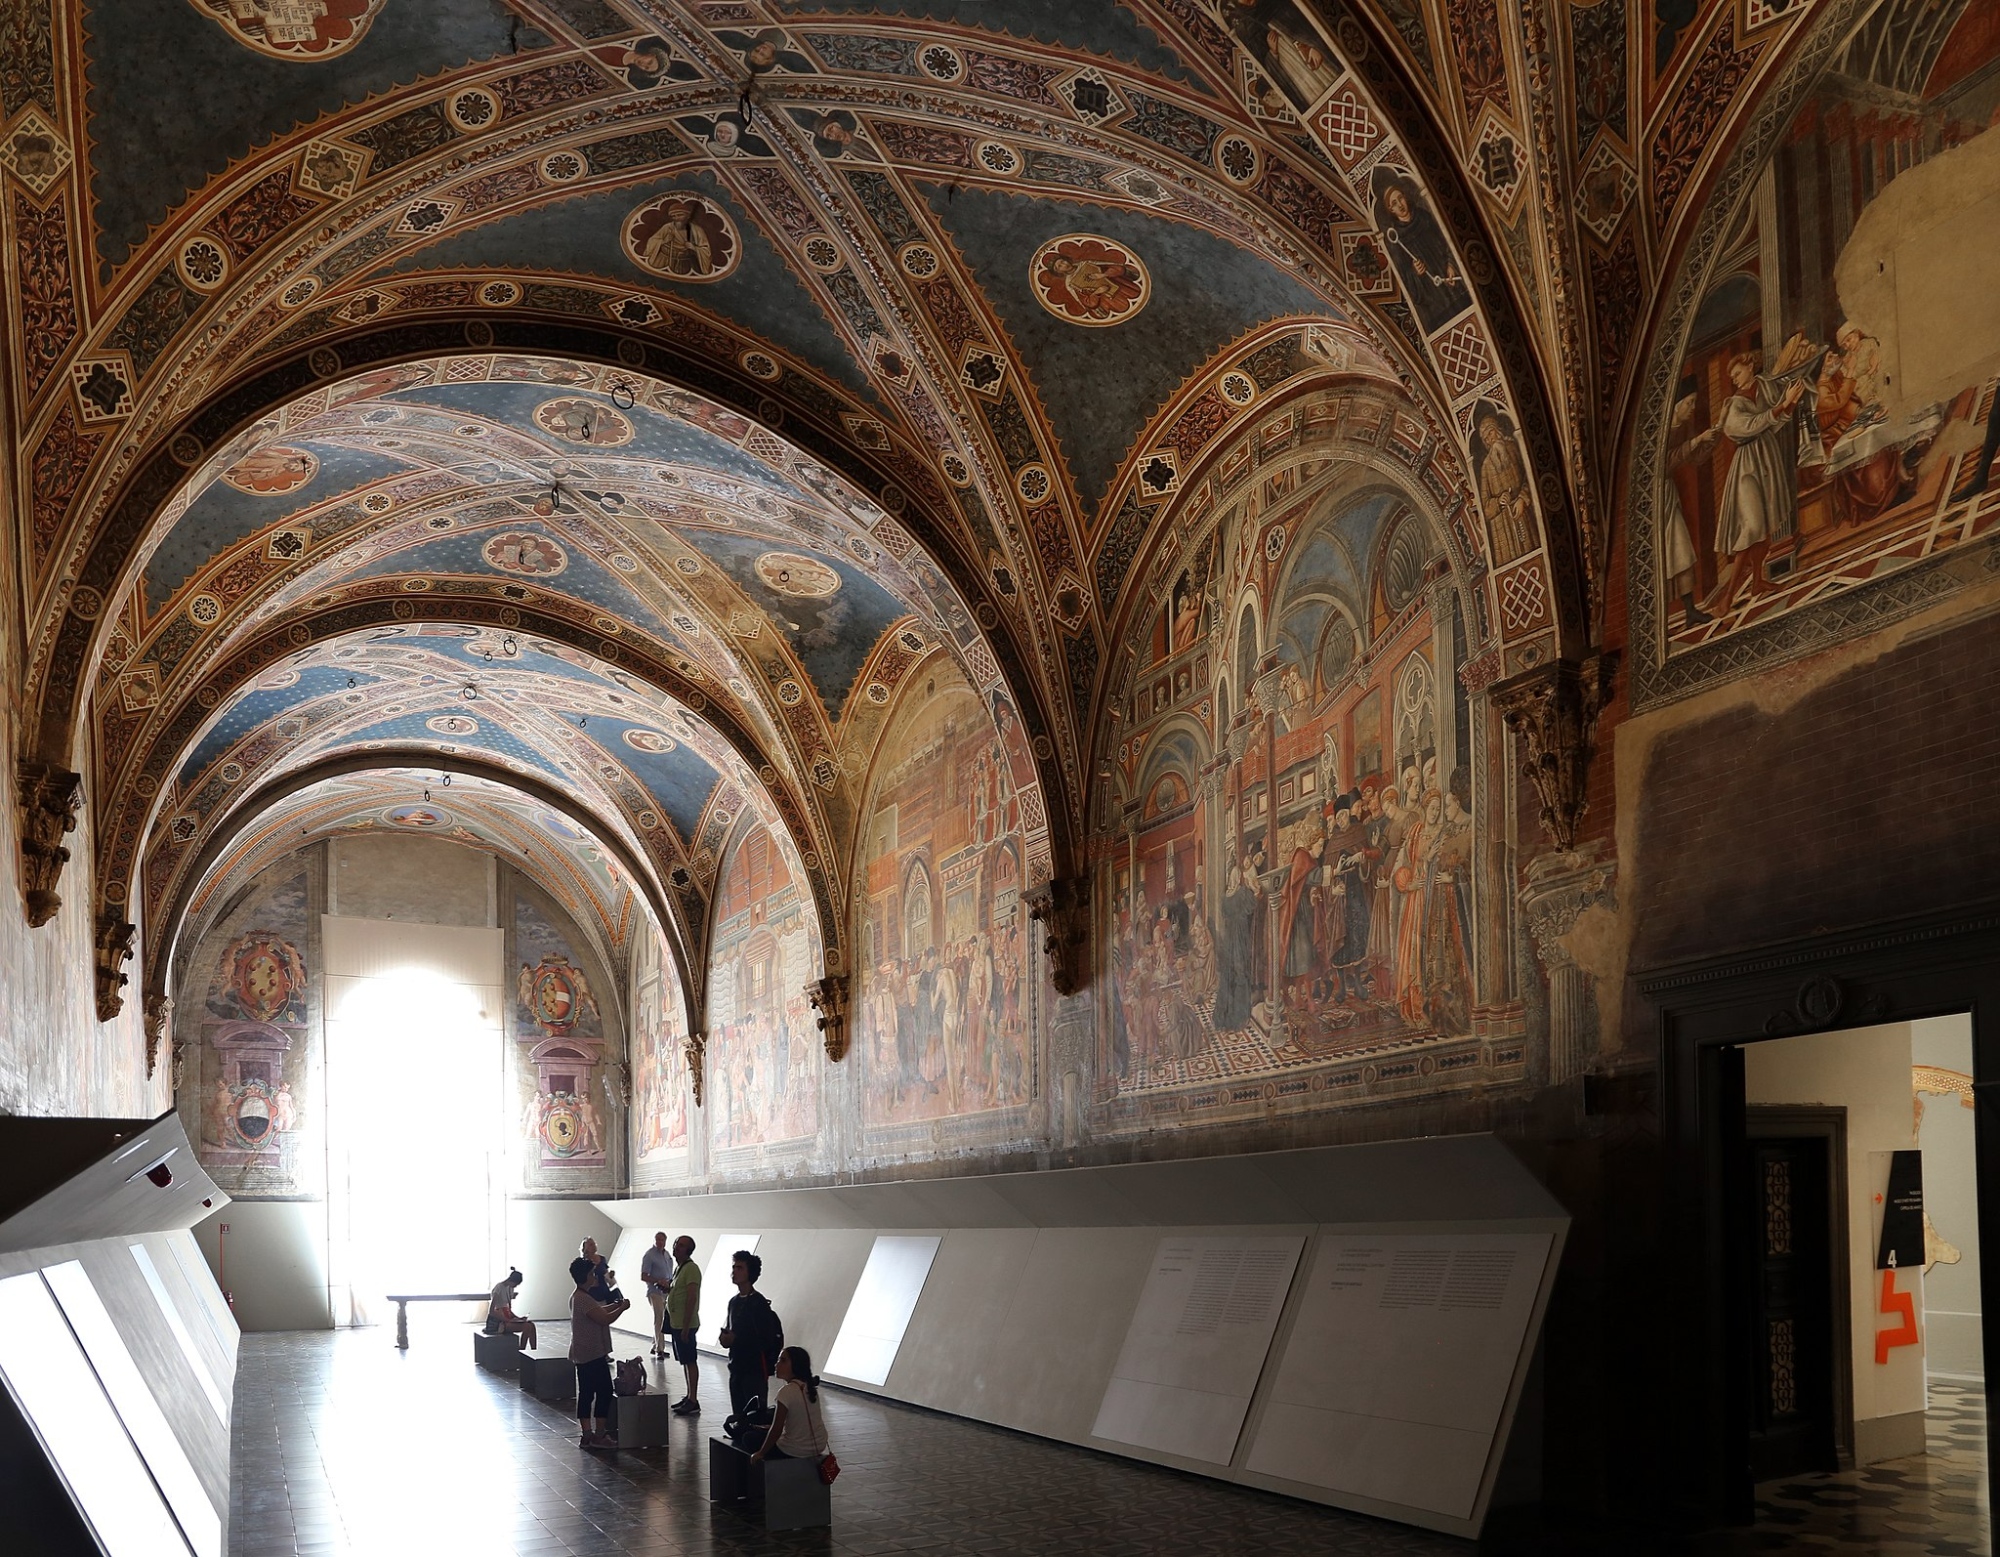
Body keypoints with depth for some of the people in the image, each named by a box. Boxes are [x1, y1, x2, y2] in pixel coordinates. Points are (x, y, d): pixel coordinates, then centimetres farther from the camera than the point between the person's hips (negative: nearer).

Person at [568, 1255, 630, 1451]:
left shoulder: (578, 1297, 13)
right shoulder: (584, 1299, -20)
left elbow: (598, 1311, 23)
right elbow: (604, 1319, -21)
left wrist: (615, 1305, 12)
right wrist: (622, 1309, -8)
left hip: (582, 1355, 10)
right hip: (593, 1354, -10)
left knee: (586, 1393, 10)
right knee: (604, 1392, -4)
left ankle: (587, 1435, 12)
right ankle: (599, 1436, -3)